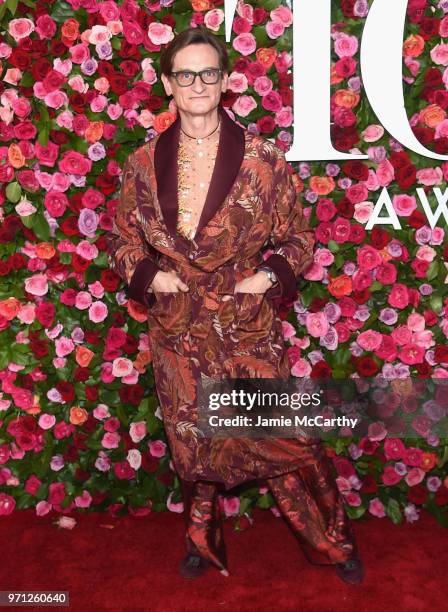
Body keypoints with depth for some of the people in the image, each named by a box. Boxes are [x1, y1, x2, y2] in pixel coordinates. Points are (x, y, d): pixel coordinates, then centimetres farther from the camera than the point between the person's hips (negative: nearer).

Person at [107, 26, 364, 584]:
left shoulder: (262, 158, -5)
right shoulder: (144, 163, 0)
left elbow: (297, 238, 4)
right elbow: (122, 242, 10)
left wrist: (270, 276, -13)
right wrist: (150, 276, -8)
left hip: (249, 329, -2)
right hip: (177, 333, 2)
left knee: (282, 436, 5)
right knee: (191, 440, 16)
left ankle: (332, 539, 31)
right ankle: (201, 539, 41)